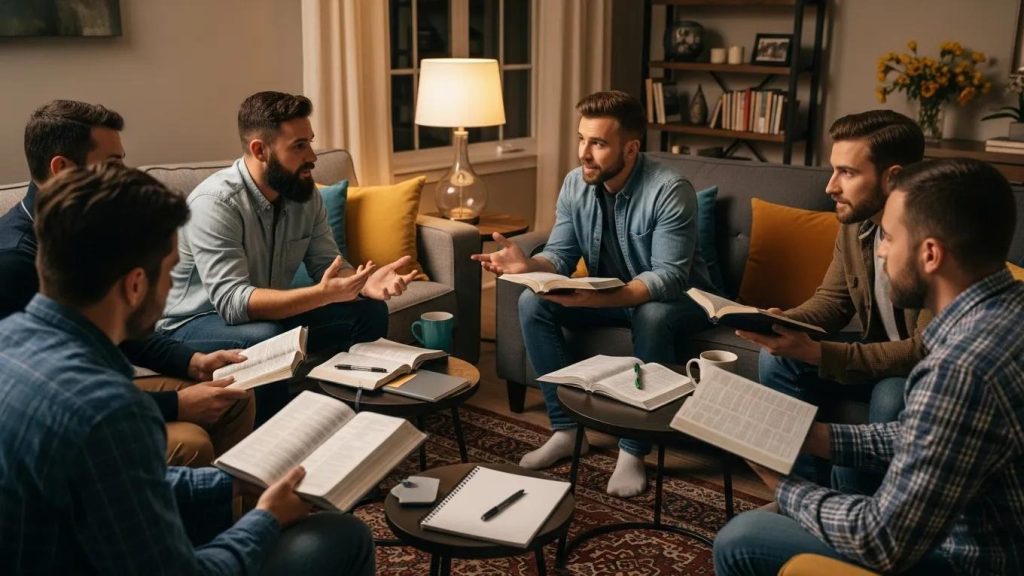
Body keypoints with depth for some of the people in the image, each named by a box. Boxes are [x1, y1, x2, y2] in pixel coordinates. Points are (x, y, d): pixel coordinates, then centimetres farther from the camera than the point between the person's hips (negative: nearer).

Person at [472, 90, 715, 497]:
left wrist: (599, 298, -48)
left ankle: (633, 450, -24)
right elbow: (560, 255, -6)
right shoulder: (575, 184, -7)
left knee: (653, 316, -39)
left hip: (676, 300, -5)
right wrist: (528, 265, -31)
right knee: (532, 302, -16)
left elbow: (669, 278, -33)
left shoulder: (670, 191, -26)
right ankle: (566, 427, -9)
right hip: (606, 296, 6)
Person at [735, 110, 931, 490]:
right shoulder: (854, 223, -6)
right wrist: (783, 322, -19)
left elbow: (928, 351, -30)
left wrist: (817, 354, -36)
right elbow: (832, 301, 5)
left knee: (891, 396, -35)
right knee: (777, 357, -10)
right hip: (879, 351, 7)